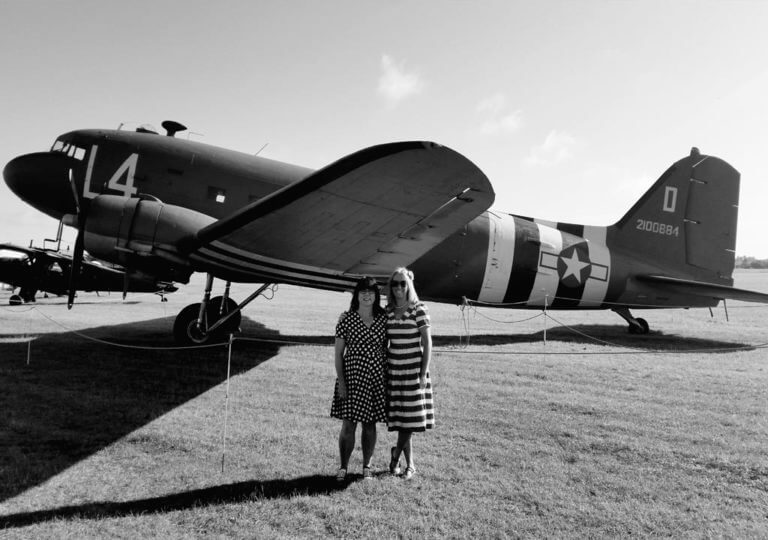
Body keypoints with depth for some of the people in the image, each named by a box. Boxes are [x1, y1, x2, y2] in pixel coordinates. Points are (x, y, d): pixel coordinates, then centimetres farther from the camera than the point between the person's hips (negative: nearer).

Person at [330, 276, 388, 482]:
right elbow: (338, 353, -2)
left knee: (369, 425, 11)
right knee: (348, 426, 2)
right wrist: (341, 381, -7)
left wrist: (388, 377, 4)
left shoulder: (384, 319, 1)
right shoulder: (346, 319, -4)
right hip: (351, 378, -1)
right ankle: (343, 467, 20)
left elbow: (386, 349, 8)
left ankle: (366, 466, 27)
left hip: (376, 379, 2)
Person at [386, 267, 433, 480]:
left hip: (413, 368, -3)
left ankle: (396, 453, 23)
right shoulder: (388, 311, 5)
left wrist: (424, 373, -12)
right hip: (393, 368, 4)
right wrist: (382, 369, 10)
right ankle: (410, 465, 22)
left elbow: (427, 343, -7)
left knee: (411, 417, -1)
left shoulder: (418, 309, -7)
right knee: (400, 418, 7)